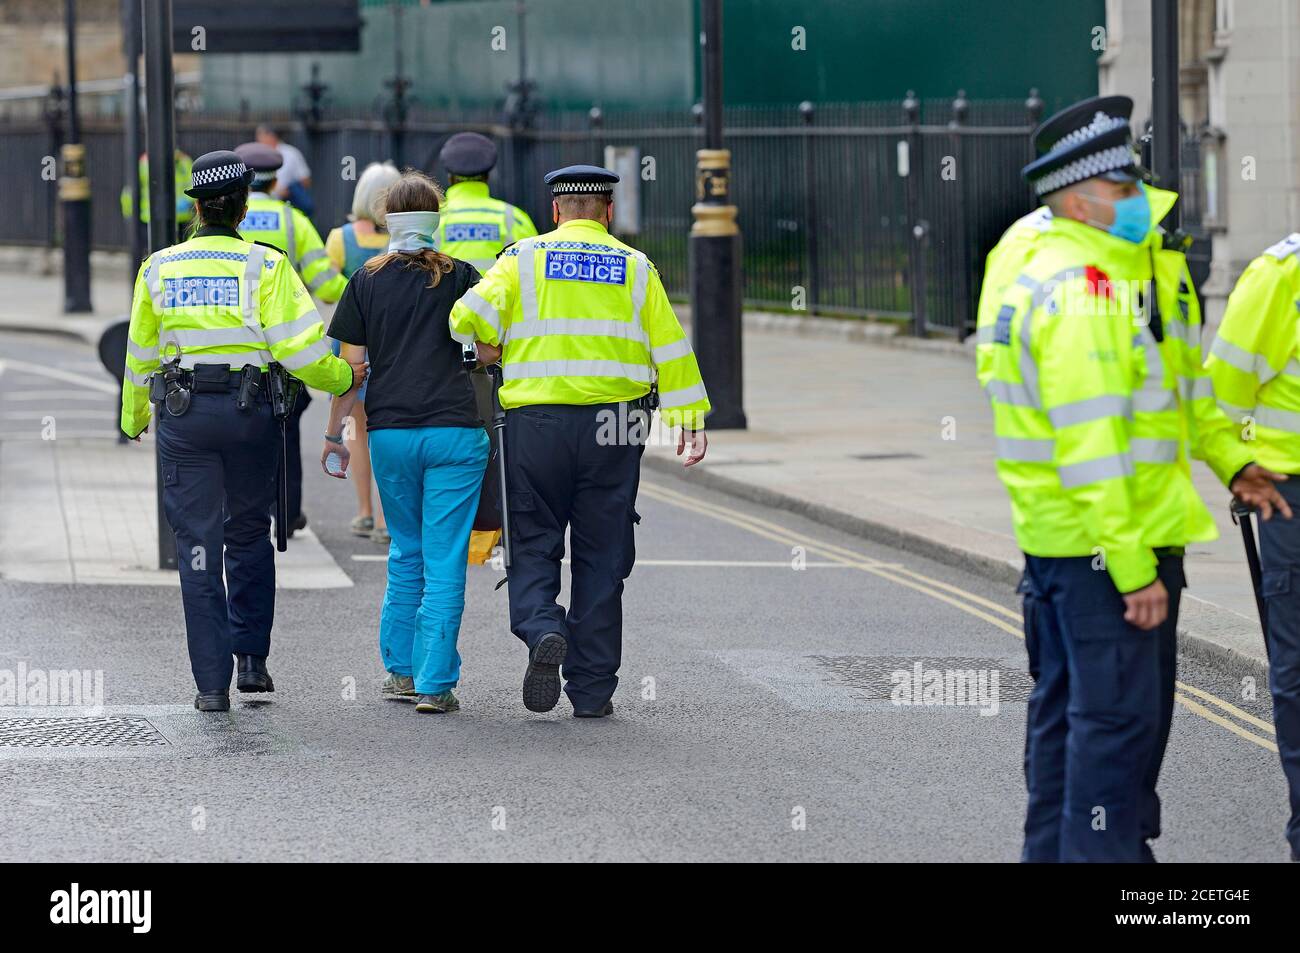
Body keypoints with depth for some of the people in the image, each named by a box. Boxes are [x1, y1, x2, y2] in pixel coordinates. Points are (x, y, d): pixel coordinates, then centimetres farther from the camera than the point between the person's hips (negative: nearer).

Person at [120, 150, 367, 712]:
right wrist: (345, 378, 8)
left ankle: (212, 683, 0)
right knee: (249, 536, 19)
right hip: (248, 412, -1)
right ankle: (251, 661, 17)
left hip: (182, 413, 1)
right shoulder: (265, 266, -5)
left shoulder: (159, 269, 5)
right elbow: (299, 349, -11)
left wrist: (134, 421, 30)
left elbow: (141, 354, 15)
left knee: (198, 546, 2)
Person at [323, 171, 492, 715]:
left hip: (389, 434, 2)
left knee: (406, 553, 19)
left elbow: (350, 365, 3)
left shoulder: (366, 282, 4)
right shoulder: (460, 277, 0)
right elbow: (490, 352, -1)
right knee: (444, 561, -1)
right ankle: (435, 685, -6)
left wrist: (334, 434, 9)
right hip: (454, 433, -2)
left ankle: (400, 670, 21)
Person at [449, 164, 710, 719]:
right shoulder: (634, 268, 7)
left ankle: (542, 631, -20)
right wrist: (690, 419, 8)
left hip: (536, 422, -1)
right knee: (601, 557, 8)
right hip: (612, 428, 1)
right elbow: (670, 347, 5)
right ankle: (592, 690, 9)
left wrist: (486, 351, 11)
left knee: (534, 547, 9)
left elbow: (469, 318, -9)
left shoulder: (524, 259, 3)